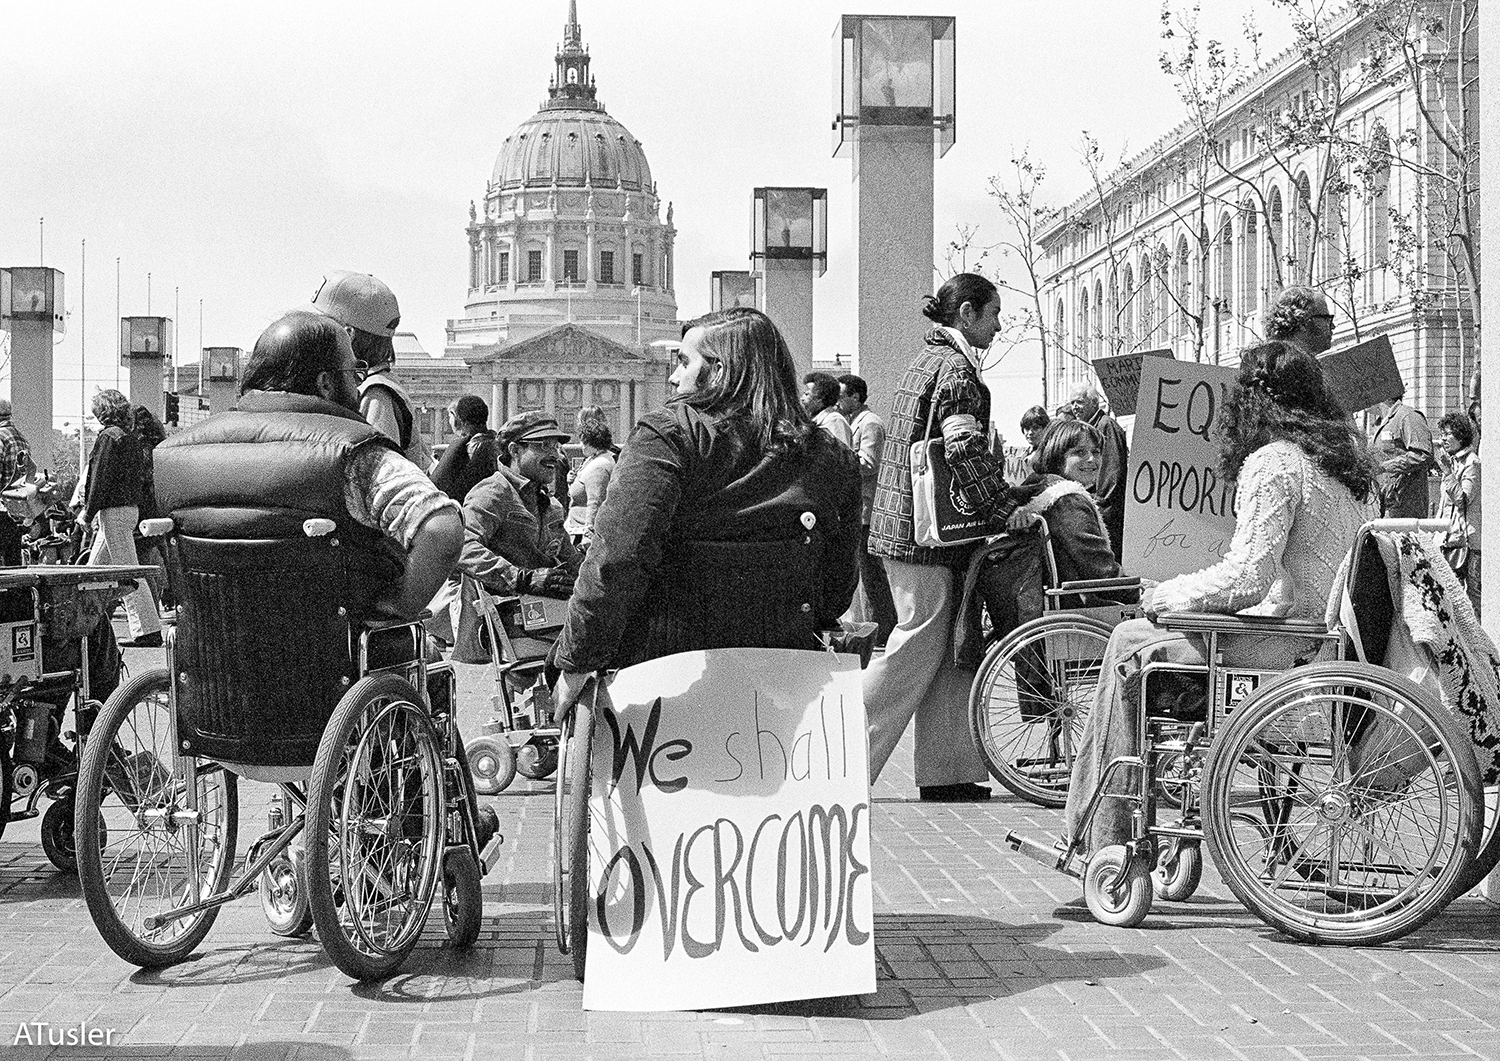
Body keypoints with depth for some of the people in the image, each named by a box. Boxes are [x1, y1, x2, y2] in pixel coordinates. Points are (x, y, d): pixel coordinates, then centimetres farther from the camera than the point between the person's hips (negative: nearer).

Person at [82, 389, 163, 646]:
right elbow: (141, 480, 17)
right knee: (94, 570, 17)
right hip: (131, 509, 10)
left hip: (113, 510, -10)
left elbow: (101, 478, -16)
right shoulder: (132, 439, 15)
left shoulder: (108, 437, -11)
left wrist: (89, 512, -10)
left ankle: (148, 631, -11)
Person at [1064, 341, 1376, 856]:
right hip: (1331, 634, 9)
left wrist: (1168, 595, -5)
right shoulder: (1350, 454, 12)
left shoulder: (1272, 462, -15)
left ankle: (1098, 843, 12)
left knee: (1130, 643, 6)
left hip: (1286, 647, -9)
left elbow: (1246, 579, -22)